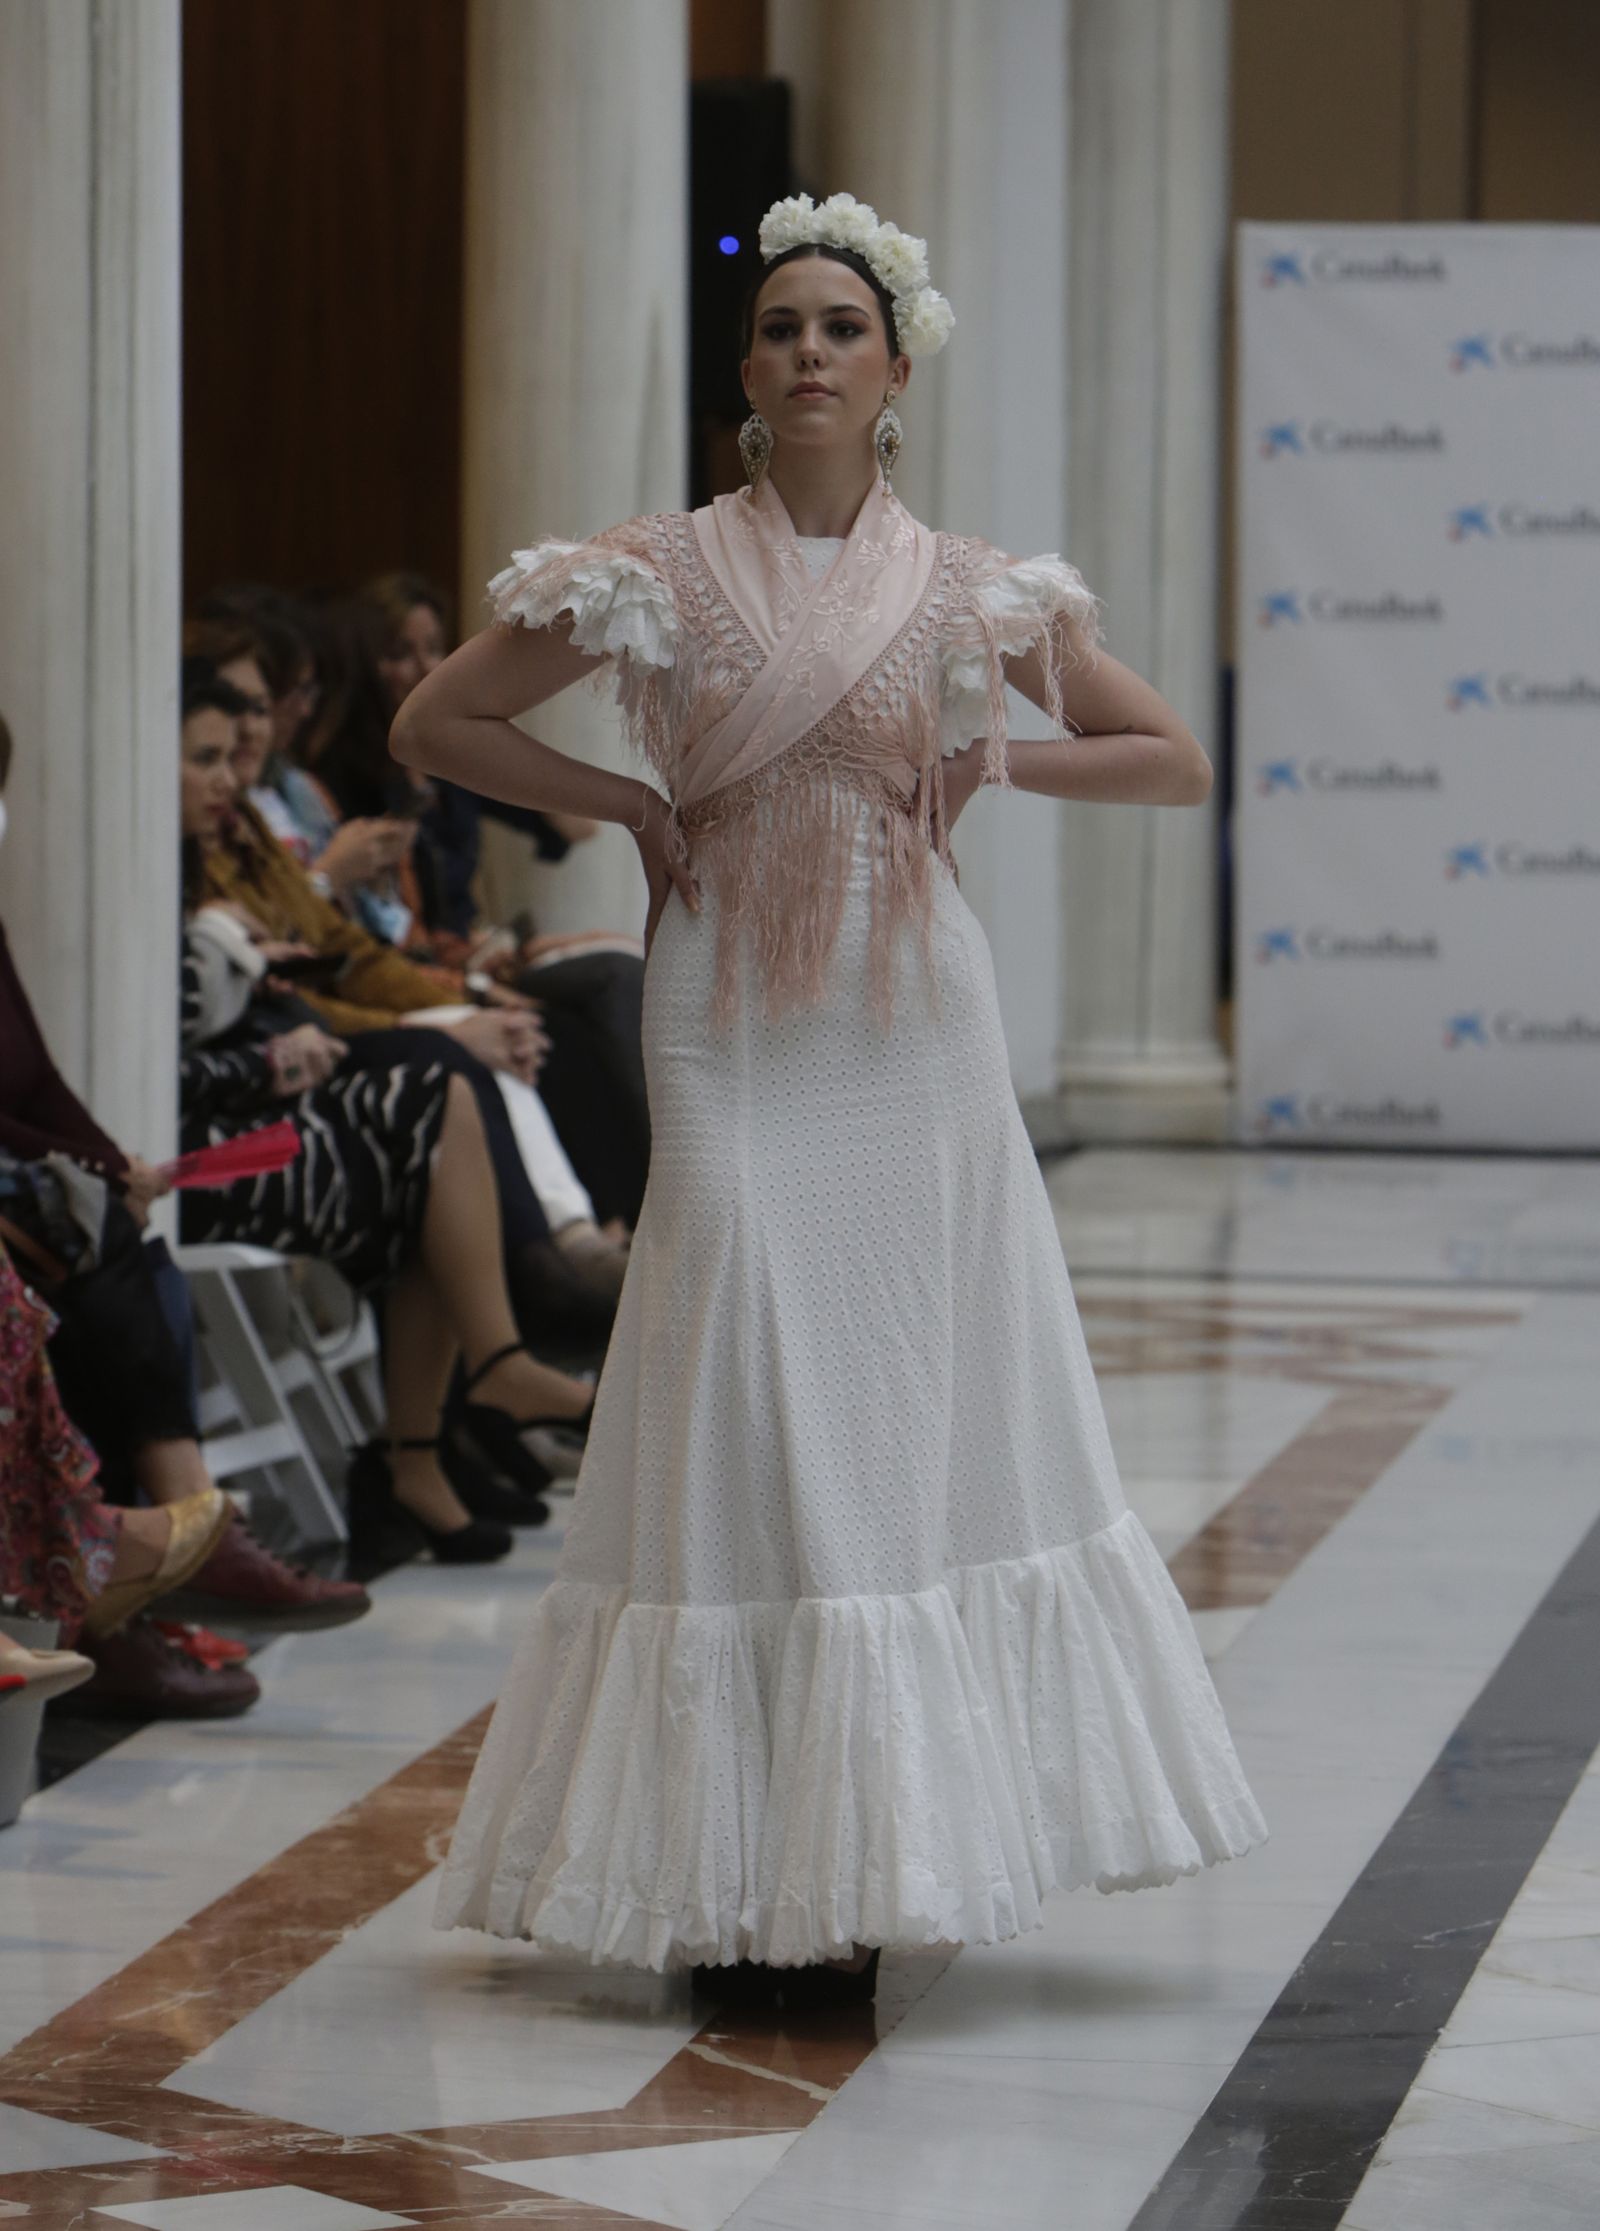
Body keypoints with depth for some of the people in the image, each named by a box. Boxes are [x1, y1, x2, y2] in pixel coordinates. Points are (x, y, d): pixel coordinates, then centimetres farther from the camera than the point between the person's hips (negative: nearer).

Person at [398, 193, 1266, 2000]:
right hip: (735, 1025, -2)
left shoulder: (967, 593, 4)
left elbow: (1176, 762, 10)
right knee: (746, 1423, -4)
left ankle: (874, 1857, 10)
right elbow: (435, 724, 6)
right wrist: (628, 807, -2)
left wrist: (992, 766, -1)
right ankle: (741, 1886, 0)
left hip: (913, 1035, 2)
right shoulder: (660, 576, 0)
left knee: (922, 1416, 1)